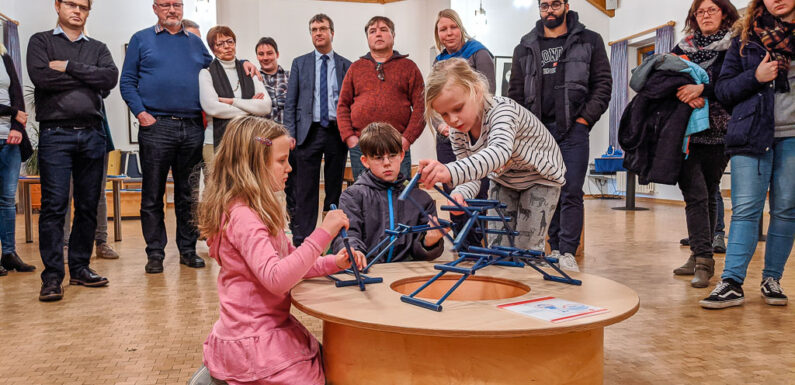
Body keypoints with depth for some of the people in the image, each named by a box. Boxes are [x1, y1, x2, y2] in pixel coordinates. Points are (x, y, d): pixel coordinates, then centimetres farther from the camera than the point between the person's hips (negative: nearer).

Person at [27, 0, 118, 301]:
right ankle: (52, 276, -3)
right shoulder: (41, 41, 10)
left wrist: (69, 67, -7)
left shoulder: (98, 48, 18)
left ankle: (80, 268, 15)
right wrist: (90, 79, -3)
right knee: (54, 206, -7)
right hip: (55, 133, -3)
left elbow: (111, 77, -2)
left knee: (88, 206, 5)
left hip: (92, 133, 3)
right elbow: (40, 76, -9)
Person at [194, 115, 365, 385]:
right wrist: (323, 233, -32)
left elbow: (287, 261, 15)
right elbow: (276, 279, -30)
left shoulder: (258, 211, 11)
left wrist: (334, 263, 0)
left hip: (271, 327, 10)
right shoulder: (243, 216, -21)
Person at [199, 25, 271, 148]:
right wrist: (251, 107, -3)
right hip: (219, 140, -3)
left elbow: (266, 106, 2)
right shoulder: (206, 73, 4)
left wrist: (232, 101, -7)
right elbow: (211, 108, -11)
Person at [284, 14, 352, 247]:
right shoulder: (300, 63, 9)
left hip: (337, 132, 1)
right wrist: (290, 133, -3)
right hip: (309, 132, 0)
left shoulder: (346, 66, 9)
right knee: (305, 189, -2)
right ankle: (302, 240, 3)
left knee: (335, 187, 7)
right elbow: (290, 102, 6)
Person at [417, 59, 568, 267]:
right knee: (497, 249, 0)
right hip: (504, 179, 6)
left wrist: (451, 172, -79)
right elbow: (471, 174, -17)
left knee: (526, 249, -6)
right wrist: (460, 194, -45)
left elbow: (500, 152, -60)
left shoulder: (503, 109, -39)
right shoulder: (457, 134, -18)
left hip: (540, 177, -5)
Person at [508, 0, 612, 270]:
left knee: (571, 192, -5)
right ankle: (554, 249, 13)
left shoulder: (589, 41, 10)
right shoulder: (526, 48, 15)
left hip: (573, 130, -2)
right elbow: (516, 92, 15)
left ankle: (567, 252, 0)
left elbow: (603, 83, 5)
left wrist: (585, 118, -5)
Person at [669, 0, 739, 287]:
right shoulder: (685, 47, 15)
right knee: (695, 194, -7)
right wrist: (686, 94, -16)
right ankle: (703, 259, -5)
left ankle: (702, 258, 11)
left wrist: (702, 88, -24)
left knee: (709, 194, 4)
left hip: (718, 131, -1)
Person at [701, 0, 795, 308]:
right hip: (752, 134, -1)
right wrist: (755, 77, -9)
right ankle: (731, 283, -8)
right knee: (744, 210, -6)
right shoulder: (747, 38, 10)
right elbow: (723, 89, 7)